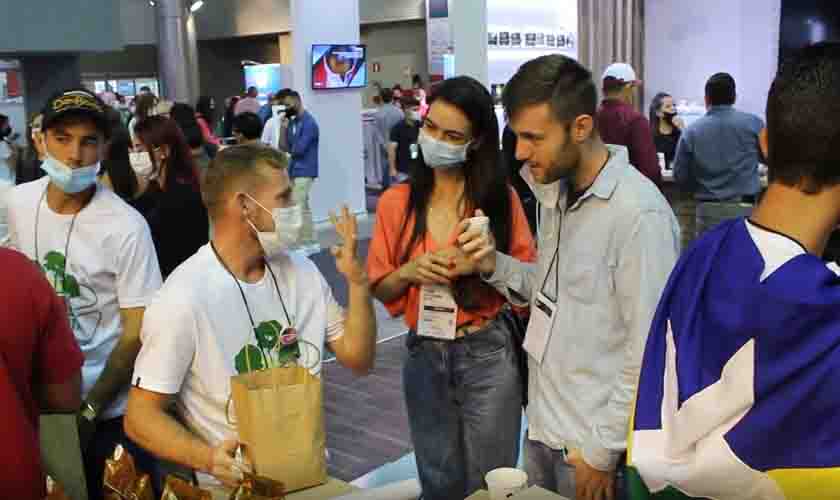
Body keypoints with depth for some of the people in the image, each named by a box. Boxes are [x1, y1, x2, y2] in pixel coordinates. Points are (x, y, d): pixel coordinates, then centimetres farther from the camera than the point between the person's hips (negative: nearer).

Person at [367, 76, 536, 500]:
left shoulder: (500, 198, -5)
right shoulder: (396, 202, -1)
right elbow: (379, 289, 4)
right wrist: (409, 271, -16)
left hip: (488, 354, -2)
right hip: (423, 355, 2)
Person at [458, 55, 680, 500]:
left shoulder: (639, 213, -22)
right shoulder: (555, 191, 4)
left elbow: (648, 353, -21)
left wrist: (604, 451, -15)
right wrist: (496, 266, -6)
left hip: (592, 441, -7)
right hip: (542, 425, 7)